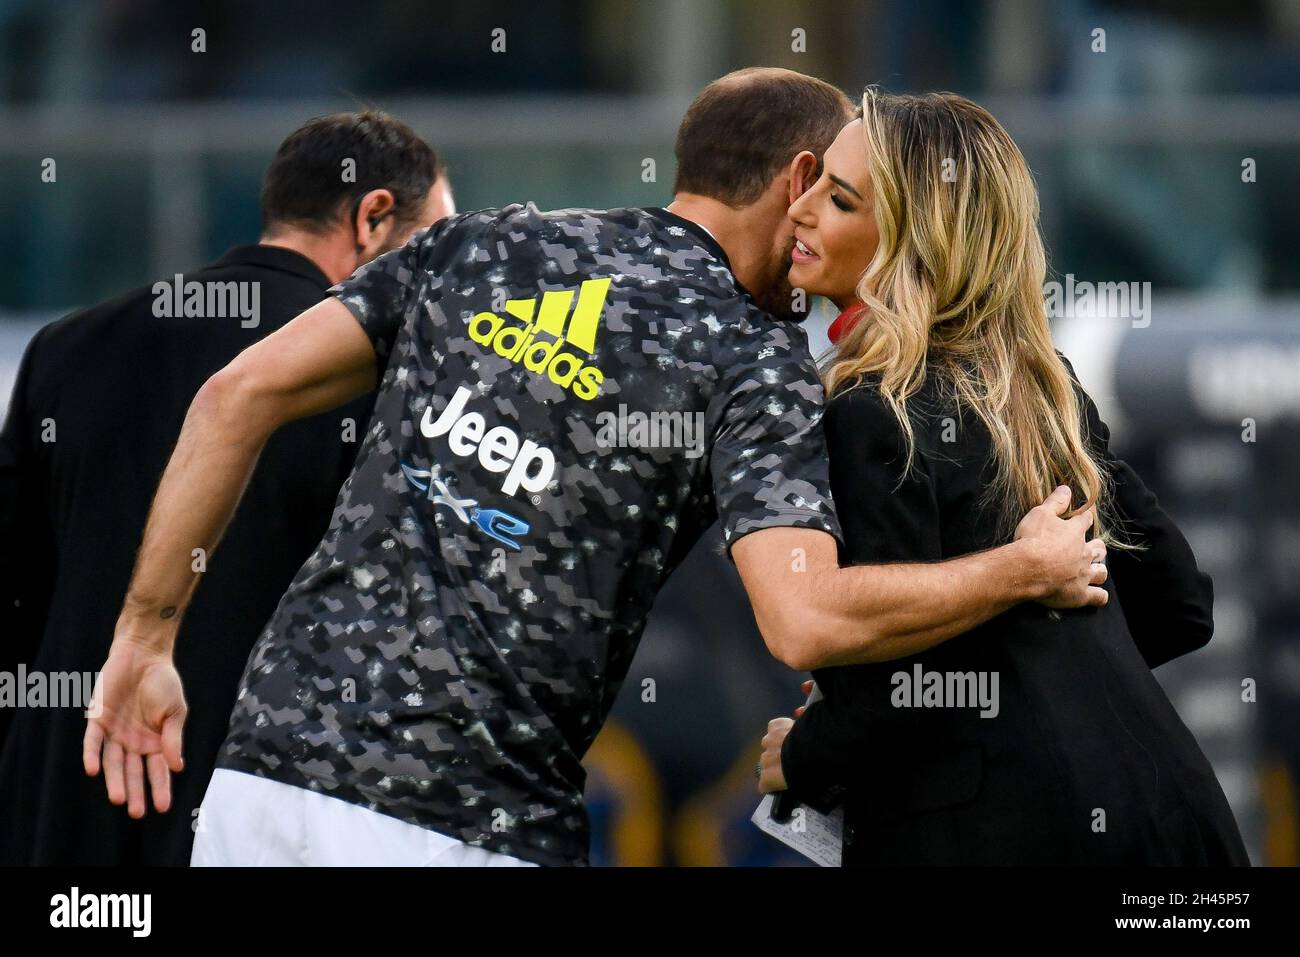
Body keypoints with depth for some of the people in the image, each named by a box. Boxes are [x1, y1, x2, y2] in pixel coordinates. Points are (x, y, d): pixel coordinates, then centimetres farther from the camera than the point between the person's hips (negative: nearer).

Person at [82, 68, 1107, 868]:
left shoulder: (478, 246, 15)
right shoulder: (760, 363, -1)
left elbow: (239, 395, 8)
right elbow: (807, 621, -15)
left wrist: (146, 636, 11)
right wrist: (1027, 571, -1)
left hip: (274, 761, 5)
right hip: (470, 821, -5)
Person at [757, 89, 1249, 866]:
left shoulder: (874, 417, -14)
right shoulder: (1044, 387, 10)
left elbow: (890, 691, -18)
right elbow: (1178, 605, 17)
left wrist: (800, 758, 1)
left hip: (999, 829, -7)